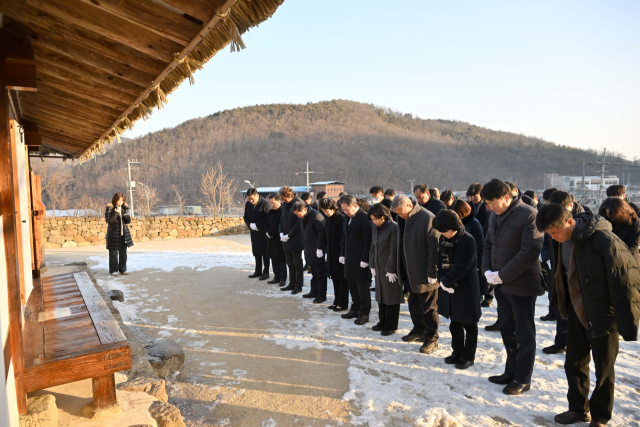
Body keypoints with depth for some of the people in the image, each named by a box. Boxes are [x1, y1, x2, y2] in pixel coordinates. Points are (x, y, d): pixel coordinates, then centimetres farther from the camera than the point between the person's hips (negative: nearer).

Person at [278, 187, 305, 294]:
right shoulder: (285, 204, 10)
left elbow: (299, 223, -17)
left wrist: (288, 235, -15)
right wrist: (281, 232, 2)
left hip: (296, 239, -7)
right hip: (286, 239, 8)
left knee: (297, 263, 2)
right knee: (290, 263, 14)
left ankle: (298, 286, 11)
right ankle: (292, 284, 24)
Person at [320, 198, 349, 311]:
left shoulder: (342, 219, -16)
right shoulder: (328, 219, 8)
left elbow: (344, 237, -17)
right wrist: (326, 251, 12)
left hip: (340, 254, -7)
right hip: (331, 254, 7)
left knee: (342, 279, 2)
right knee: (334, 278, 14)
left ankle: (343, 304, 11)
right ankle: (337, 301, 25)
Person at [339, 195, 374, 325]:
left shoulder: (365, 218, -16)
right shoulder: (347, 218, 10)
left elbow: (368, 241, -17)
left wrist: (365, 260, -18)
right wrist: (343, 254, 13)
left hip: (361, 260, -8)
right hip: (350, 259, 8)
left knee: (363, 287, 2)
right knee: (352, 286, 16)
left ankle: (364, 313, 13)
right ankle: (355, 309, 29)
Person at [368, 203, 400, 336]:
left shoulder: (394, 228, -15)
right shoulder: (376, 228, 9)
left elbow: (394, 251, -16)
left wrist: (391, 269, -15)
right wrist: (372, 265, 10)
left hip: (390, 269, -7)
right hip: (379, 268, 7)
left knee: (391, 297, 2)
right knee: (381, 295, 14)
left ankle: (391, 326, 13)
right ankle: (383, 322, 27)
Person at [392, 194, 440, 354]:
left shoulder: (428, 218, -19)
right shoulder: (403, 220, 6)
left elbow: (435, 247, -19)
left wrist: (432, 272, -18)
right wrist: (402, 269, 12)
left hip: (425, 274, -8)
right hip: (412, 272, 8)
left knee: (428, 307, 4)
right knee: (414, 304, 19)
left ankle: (431, 339, 16)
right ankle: (419, 330, 36)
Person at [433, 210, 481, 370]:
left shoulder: (468, 240, -19)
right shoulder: (443, 239, 3)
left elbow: (461, 267, -22)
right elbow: (440, 260, 5)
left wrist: (446, 281, -16)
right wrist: (442, 280, -10)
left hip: (466, 289, -7)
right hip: (449, 287, 7)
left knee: (469, 325, 8)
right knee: (454, 323, 18)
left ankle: (468, 356, 20)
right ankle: (457, 352, 32)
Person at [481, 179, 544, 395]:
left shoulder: (528, 215, -17)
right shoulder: (495, 216, 8)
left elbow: (530, 252, -22)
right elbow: (488, 244, 15)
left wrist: (502, 275, -19)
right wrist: (487, 270, -1)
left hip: (521, 285, -8)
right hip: (501, 284, 8)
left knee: (524, 333, 5)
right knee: (507, 329, 18)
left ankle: (522, 379, 18)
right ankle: (511, 372, 33)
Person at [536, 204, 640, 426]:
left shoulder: (604, 240, -26)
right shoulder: (565, 241, -3)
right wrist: (565, 308, 15)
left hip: (603, 315, -6)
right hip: (578, 313, 7)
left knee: (604, 369, 10)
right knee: (574, 364, 16)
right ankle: (578, 409, 35)